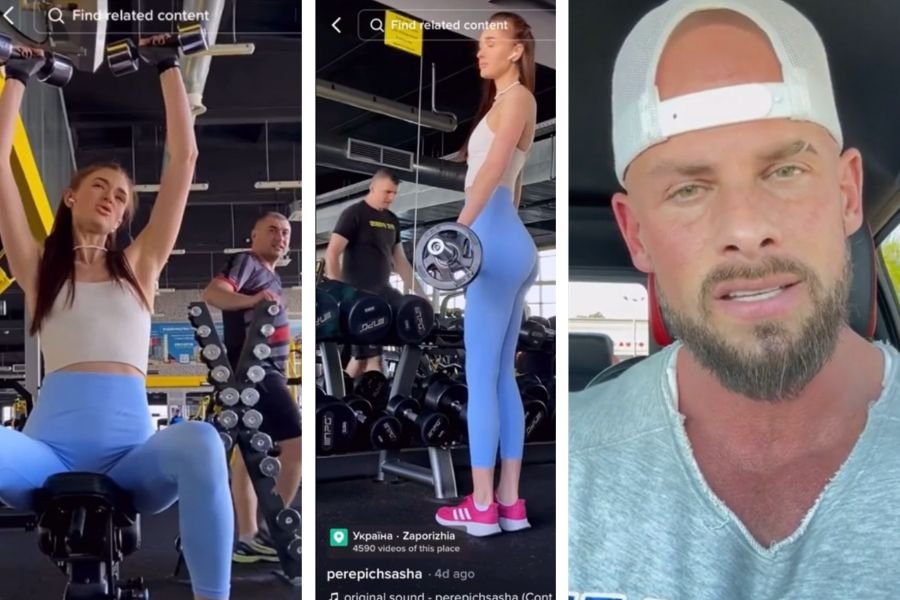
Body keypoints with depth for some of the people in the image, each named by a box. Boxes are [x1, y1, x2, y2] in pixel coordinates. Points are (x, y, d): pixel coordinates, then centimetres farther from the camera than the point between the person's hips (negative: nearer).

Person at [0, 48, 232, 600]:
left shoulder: (141, 264, 18)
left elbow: (184, 158, 16)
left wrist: (168, 67, 21)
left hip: (131, 449, 0)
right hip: (52, 448, 0)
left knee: (200, 442, -36)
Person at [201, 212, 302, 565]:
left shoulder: (270, 275, 22)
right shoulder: (246, 262, -6)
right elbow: (212, 293, -24)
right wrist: (250, 300, -40)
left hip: (265, 370, 10)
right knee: (296, 442, -15)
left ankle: (247, 539, 17)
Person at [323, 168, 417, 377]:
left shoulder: (392, 220, 15)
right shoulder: (354, 214, -7)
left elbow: (400, 260, 20)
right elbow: (331, 254, -14)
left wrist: (418, 293, 16)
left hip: (382, 294, 7)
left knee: (362, 355, 8)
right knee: (372, 355, -8)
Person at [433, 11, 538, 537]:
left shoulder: (517, 96, -4)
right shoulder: (506, 101, 24)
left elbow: (493, 168, -22)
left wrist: (458, 228, -34)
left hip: (498, 244, -10)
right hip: (509, 243, 10)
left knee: (480, 376, -5)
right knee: (502, 377, 9)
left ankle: (483, 507, 3)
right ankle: (510, 502, 14)